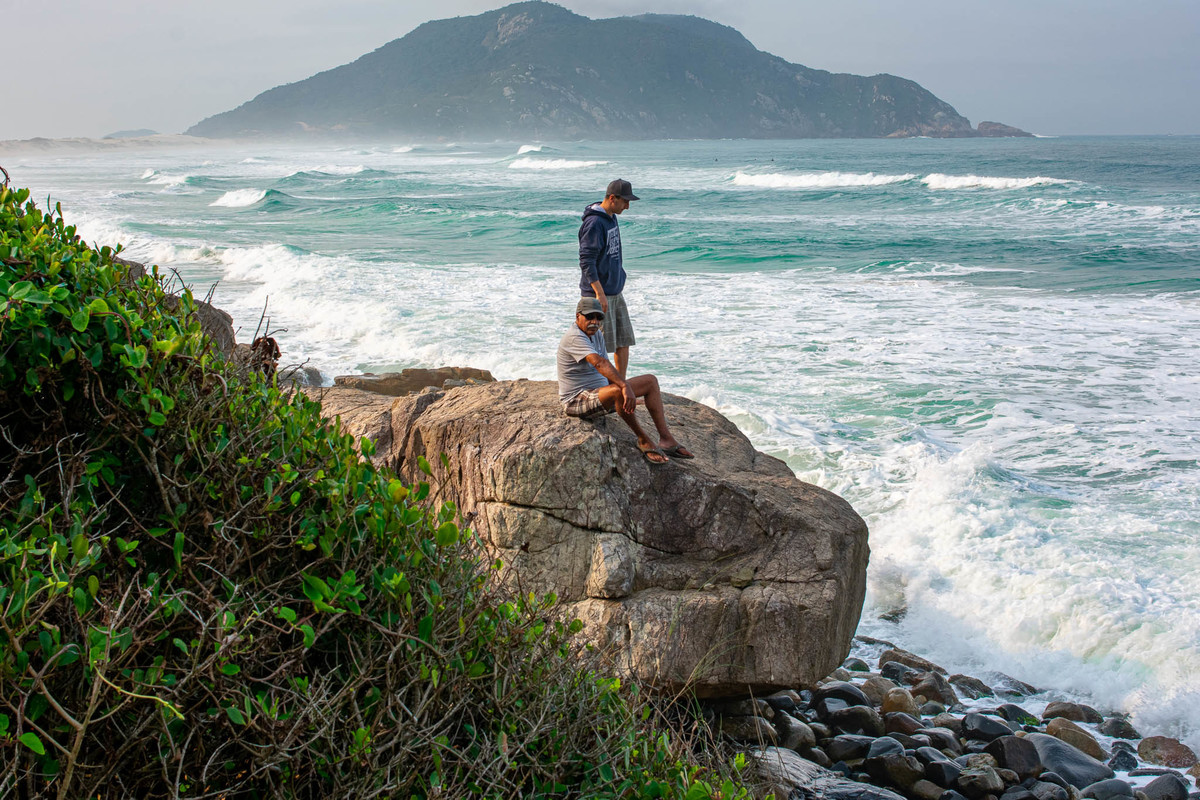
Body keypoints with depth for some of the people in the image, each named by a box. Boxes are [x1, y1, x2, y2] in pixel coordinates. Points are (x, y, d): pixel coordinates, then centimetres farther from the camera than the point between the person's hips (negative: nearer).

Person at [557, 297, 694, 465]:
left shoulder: (597, 334, 11)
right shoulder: (574, 337, -21)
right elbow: (599, 363, -36)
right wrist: (625, 387, -47)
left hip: (600, 391, 11)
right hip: (577, 400, -11)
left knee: (650, 381, 4)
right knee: (619, 390, -39)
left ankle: (666, 438, -7)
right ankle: (643, 440, -21)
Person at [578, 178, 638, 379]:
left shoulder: (611, 218, 12)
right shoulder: (594, 223, -18)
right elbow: (586, 261, -22)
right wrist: (599, 293, -25)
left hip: (615, 292, 10)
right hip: (598, 294, -9)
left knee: (624, 340, 11)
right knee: (602, 346, -6)